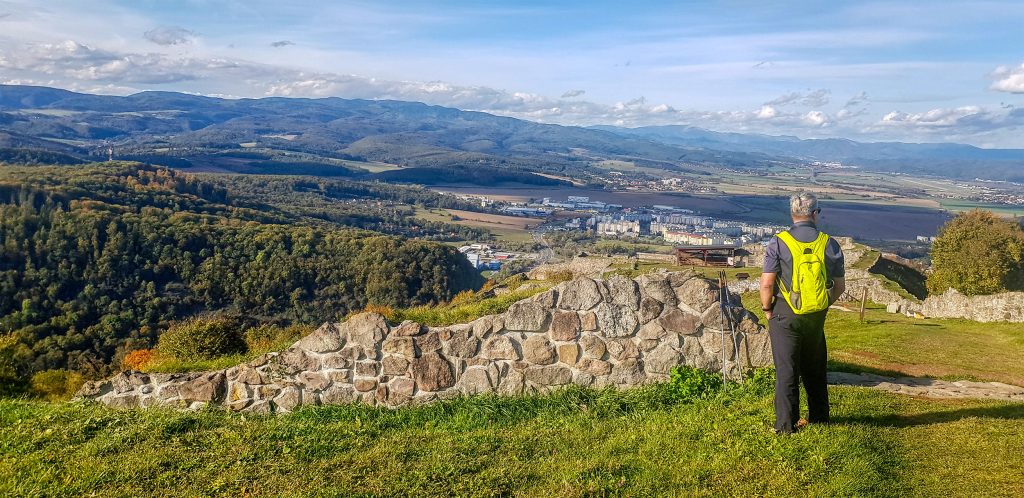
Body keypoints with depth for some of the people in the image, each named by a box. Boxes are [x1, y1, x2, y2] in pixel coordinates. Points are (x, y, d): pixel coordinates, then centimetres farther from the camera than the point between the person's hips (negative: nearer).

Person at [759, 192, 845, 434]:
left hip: (785, 314, -3)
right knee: (815, 368, 19)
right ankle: (819, 416, 32)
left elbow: (767, 283, -14)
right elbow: (840, 286, 5)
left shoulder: (779, 242, -10)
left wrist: (767, 309, 1)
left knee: (786, 370, 3)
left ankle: (786, 424, 6)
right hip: (817, 315, 3)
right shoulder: (830, 244, 0)